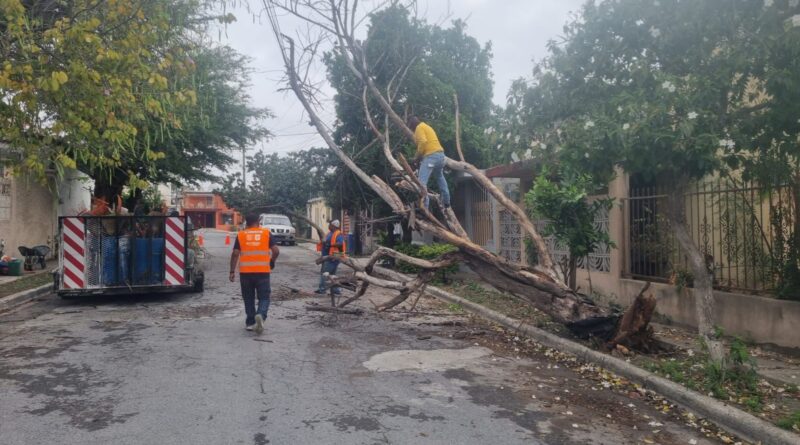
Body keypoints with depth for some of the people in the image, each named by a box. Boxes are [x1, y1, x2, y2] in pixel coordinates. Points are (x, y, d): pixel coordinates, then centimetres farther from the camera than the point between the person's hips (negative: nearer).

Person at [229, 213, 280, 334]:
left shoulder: (241, 235, 4)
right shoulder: (266, 233, 3)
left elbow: (235, 254, -2)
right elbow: (276, 251, -4)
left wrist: (232, 271, 2)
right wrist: (272, 262, 14)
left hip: (245, 272, 1)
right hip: (262, 271, -1)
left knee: (249, 298, 14)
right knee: (264, 298, 5)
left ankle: (250, 323, 18)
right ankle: (260, 315, -21)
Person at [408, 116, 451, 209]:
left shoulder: (419, 128, -2)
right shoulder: (426, 127, 28)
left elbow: (423, 143, -17)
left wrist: (417, 157, -7)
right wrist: (420, 157, 15)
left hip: (431, 156, -10)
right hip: (440, 154, 10)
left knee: (422, 181, -14)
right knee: (440, 178, 31)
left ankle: (424, 206, -23)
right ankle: (446, 201, 39)